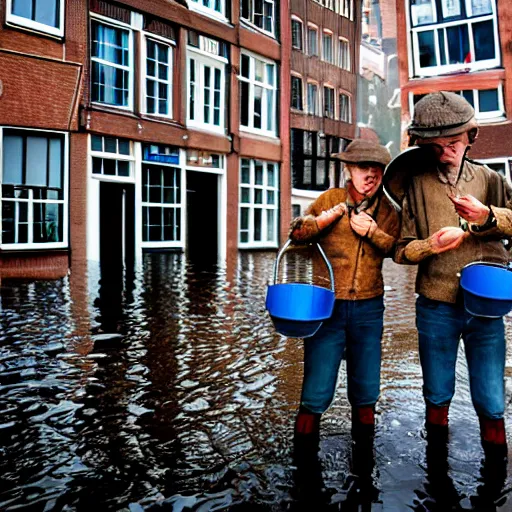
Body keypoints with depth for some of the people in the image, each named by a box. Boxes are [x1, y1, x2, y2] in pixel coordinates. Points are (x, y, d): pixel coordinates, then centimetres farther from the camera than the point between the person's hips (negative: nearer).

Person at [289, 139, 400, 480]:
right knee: (316, 394, -2)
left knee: (366, 392, 13)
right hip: (328, 307, -3)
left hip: (369, 310, 3)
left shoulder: (386, 209, 7)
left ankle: (363, 463, 33)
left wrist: (372, 231, -16)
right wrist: (320, 222, -15)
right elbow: (295, 234, 1)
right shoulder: (330, 199, 0)